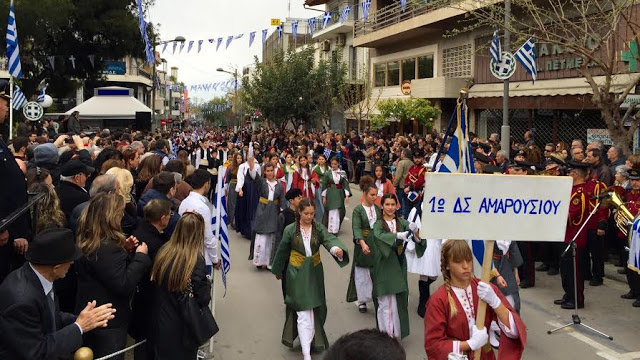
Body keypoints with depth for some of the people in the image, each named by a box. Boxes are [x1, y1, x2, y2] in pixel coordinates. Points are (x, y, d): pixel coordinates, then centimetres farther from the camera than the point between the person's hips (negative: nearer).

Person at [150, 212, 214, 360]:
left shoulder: (163, 251, -9)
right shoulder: (196, 261, -24)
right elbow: (203, 297, -18)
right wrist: (207, 284, 0)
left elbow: (154, 281, 3)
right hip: (182, 328, -4)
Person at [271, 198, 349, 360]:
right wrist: (277, 271, 16)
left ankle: (310, 340, 38)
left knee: (315, 310, 13)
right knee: (303, 313, -7)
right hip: (297, 274, -3)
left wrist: (337, 248, -45)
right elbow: (282, 252, 5)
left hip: (315, 273, 3)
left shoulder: (319, 228, -3)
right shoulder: (290, 230, -7)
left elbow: (329, 239, -23)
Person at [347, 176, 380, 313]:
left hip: (377, 245, 3)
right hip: (363, 244, -3)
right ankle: (362, 301, 20)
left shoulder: (377, 209, 6)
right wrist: (363, 243, -34)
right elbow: (356, 228, -19)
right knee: (362, 273, 7)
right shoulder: (358, 209, -8)